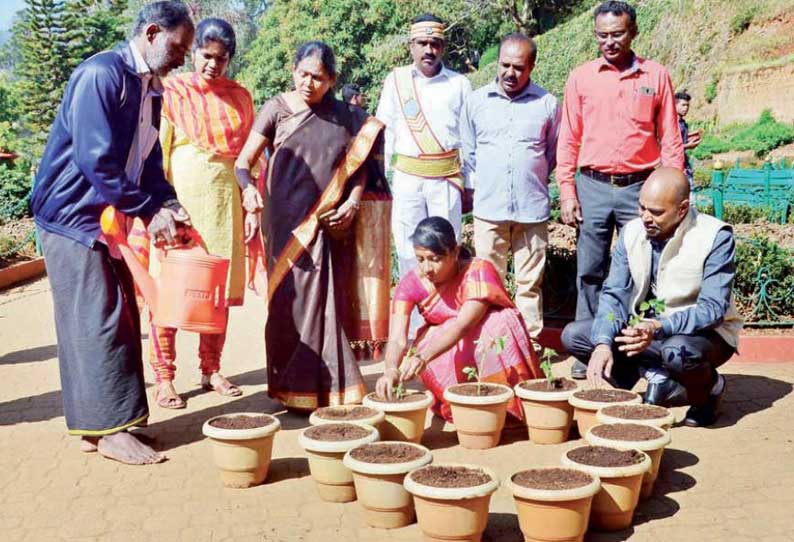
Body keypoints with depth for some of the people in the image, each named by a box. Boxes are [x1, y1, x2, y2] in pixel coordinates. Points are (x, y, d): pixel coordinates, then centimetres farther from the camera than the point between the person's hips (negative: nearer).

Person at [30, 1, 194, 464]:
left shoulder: (152, 89, 9)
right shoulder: (101, 75, -17)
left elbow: (149, 159, 14)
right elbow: (97, 161, -24)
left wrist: (168, 204, -3)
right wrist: (150, 210, -21)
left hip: (112, 218, 9)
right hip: (74, 216, -9)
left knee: (121, 319, 8)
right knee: (99, 322, -7)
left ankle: (102, 424, 17)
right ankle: (108, 429, 1)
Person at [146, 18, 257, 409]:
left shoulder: (240, 97, 10)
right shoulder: (172, 92, 0)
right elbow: (155, 154, -4)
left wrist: (253, 206, 4)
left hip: (224, 199, 4)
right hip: (181, 196, -3)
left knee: (221, 286, 7)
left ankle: (211, 370, 19)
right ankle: (164, 378, 5)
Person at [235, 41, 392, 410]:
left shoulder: (343, 115, 10)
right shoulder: (277, 109, 2)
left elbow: (359, 166, 14)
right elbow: (244, 161, -3)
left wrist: (353, 203, -3)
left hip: (329, 225, 3)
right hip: (289, 224, -2)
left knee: (328, 303, 4)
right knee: (292, 302, -2)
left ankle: (329, 387, 15)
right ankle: (294, 389, 8)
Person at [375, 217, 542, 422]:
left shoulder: (478, 271, -25)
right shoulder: (411, 284, -16)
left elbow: (463, 326, -39)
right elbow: (397, 339, -26)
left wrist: (423, 357, -54)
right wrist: (391, 370, -48)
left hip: (487, 352, -2)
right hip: (444, 348, 2)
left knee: (501, 322, -34)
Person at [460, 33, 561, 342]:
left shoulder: (547, 104, 3)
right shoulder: (476, 101, 6)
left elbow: (553, 155, 14)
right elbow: (467, 154, 15)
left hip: (532, 209, -1)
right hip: (488, 208, 1)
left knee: (530, 282, 5)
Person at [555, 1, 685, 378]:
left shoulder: (656, 76, 5)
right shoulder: (581, 78, 6)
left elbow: (670, 140, 6)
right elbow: (568, 140, 7)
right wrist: (567, 194, 0)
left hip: (639, 187, -1)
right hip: (592, 187, 1)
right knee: (590, 271, 5)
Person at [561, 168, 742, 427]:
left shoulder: (716, 237, -20)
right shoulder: (632, 232, -5)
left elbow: (713, 308, -25)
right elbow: (614, 294, -7)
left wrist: (658, 328, -40)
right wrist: (603, 343, -24)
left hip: (706, 332, -5)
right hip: (644, 328, 5)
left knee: (677, 351, -41)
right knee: (573, 335, -10)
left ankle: (708, 388, -3)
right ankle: (659, 378, -3)